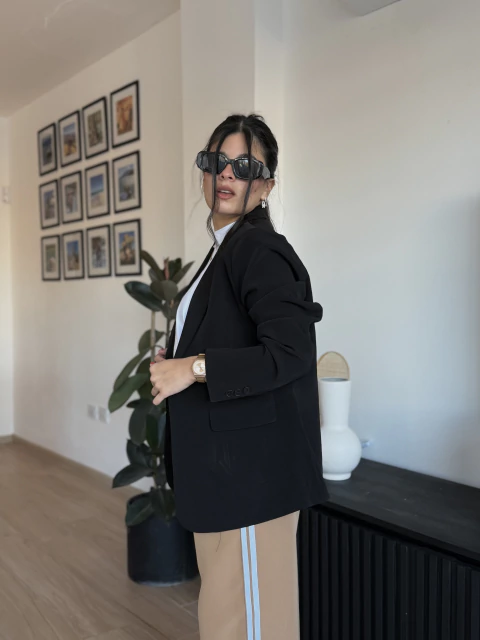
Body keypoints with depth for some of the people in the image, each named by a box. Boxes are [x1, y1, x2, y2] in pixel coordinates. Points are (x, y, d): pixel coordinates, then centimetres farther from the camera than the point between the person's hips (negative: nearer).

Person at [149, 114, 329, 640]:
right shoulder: (224, 249, 14)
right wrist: (175, 357, 10)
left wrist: (193, 368, -21)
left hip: (251, 468, -10)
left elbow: (291, 354, -25)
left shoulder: (260, 250, -15)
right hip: (224, 461, 10)